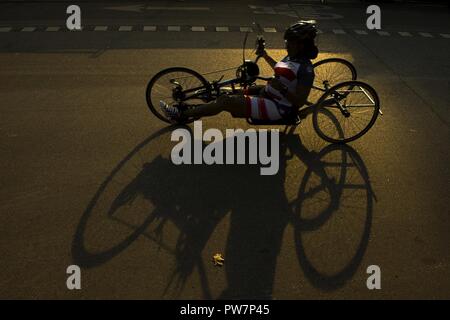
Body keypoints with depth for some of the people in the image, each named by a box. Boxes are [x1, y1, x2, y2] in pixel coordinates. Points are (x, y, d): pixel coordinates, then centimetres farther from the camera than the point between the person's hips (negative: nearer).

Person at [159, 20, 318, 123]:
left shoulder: (305, 69, -21)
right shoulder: (291, 57, 7)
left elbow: (300, 101, -24)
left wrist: (282, 89, -35)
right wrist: (265, 56, 32)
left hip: (279, 108, -10)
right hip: (269, 94, 10)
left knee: (225, 101, -16)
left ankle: (181, 115, -11)